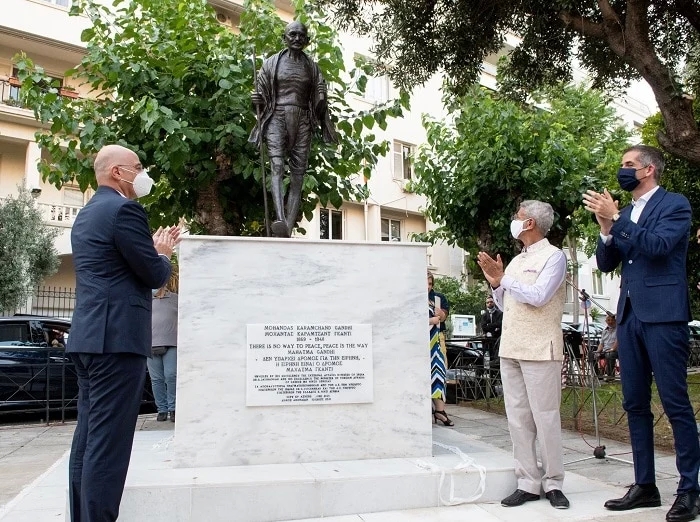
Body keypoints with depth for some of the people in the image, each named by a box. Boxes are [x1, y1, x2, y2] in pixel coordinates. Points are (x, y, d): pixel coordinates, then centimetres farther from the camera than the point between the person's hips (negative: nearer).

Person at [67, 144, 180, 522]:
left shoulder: (87, 213, 19)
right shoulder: (123, 209, -11)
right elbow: (155, 276, -11)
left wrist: (153, 251, 20)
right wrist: (162, 255, 8)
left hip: (90, 335, 10)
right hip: (116, 336, -10)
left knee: (89, 437, 14)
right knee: (107, 441, -7)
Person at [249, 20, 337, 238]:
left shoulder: (312, 67, 15)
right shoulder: (272, 63, 11)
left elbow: (320, 102, 12)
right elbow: (260, 97, 10)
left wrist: (327, 130, 4)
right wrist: (260, 125, 3)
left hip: (302, 121, 2)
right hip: (277, 118, -2)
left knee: (297, 176, -6)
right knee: (277, 166, -23)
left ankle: (288, 231, -10)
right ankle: (280, 219, -39)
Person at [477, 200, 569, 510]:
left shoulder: (553, 256, -3)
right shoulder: (516, 261, 18)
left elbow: (538, 296, -17)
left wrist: (503, 279, -11)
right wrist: (495, 284, 5)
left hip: (539, 350, -7)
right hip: (510, 349, 7)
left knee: (545, 418, -1)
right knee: (518, 418, 6)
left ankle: (553, 484, 10)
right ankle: (528, 484, 13)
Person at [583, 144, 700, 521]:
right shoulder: (623, 214, 17)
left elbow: (658, 244, -18)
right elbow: (605, 264, 12)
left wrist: (615, 219, -19)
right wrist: (606, 228, -4)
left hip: (663, 315, -7)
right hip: (629, 316, 7)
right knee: (635, 404, 9)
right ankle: (645, 485, 19)